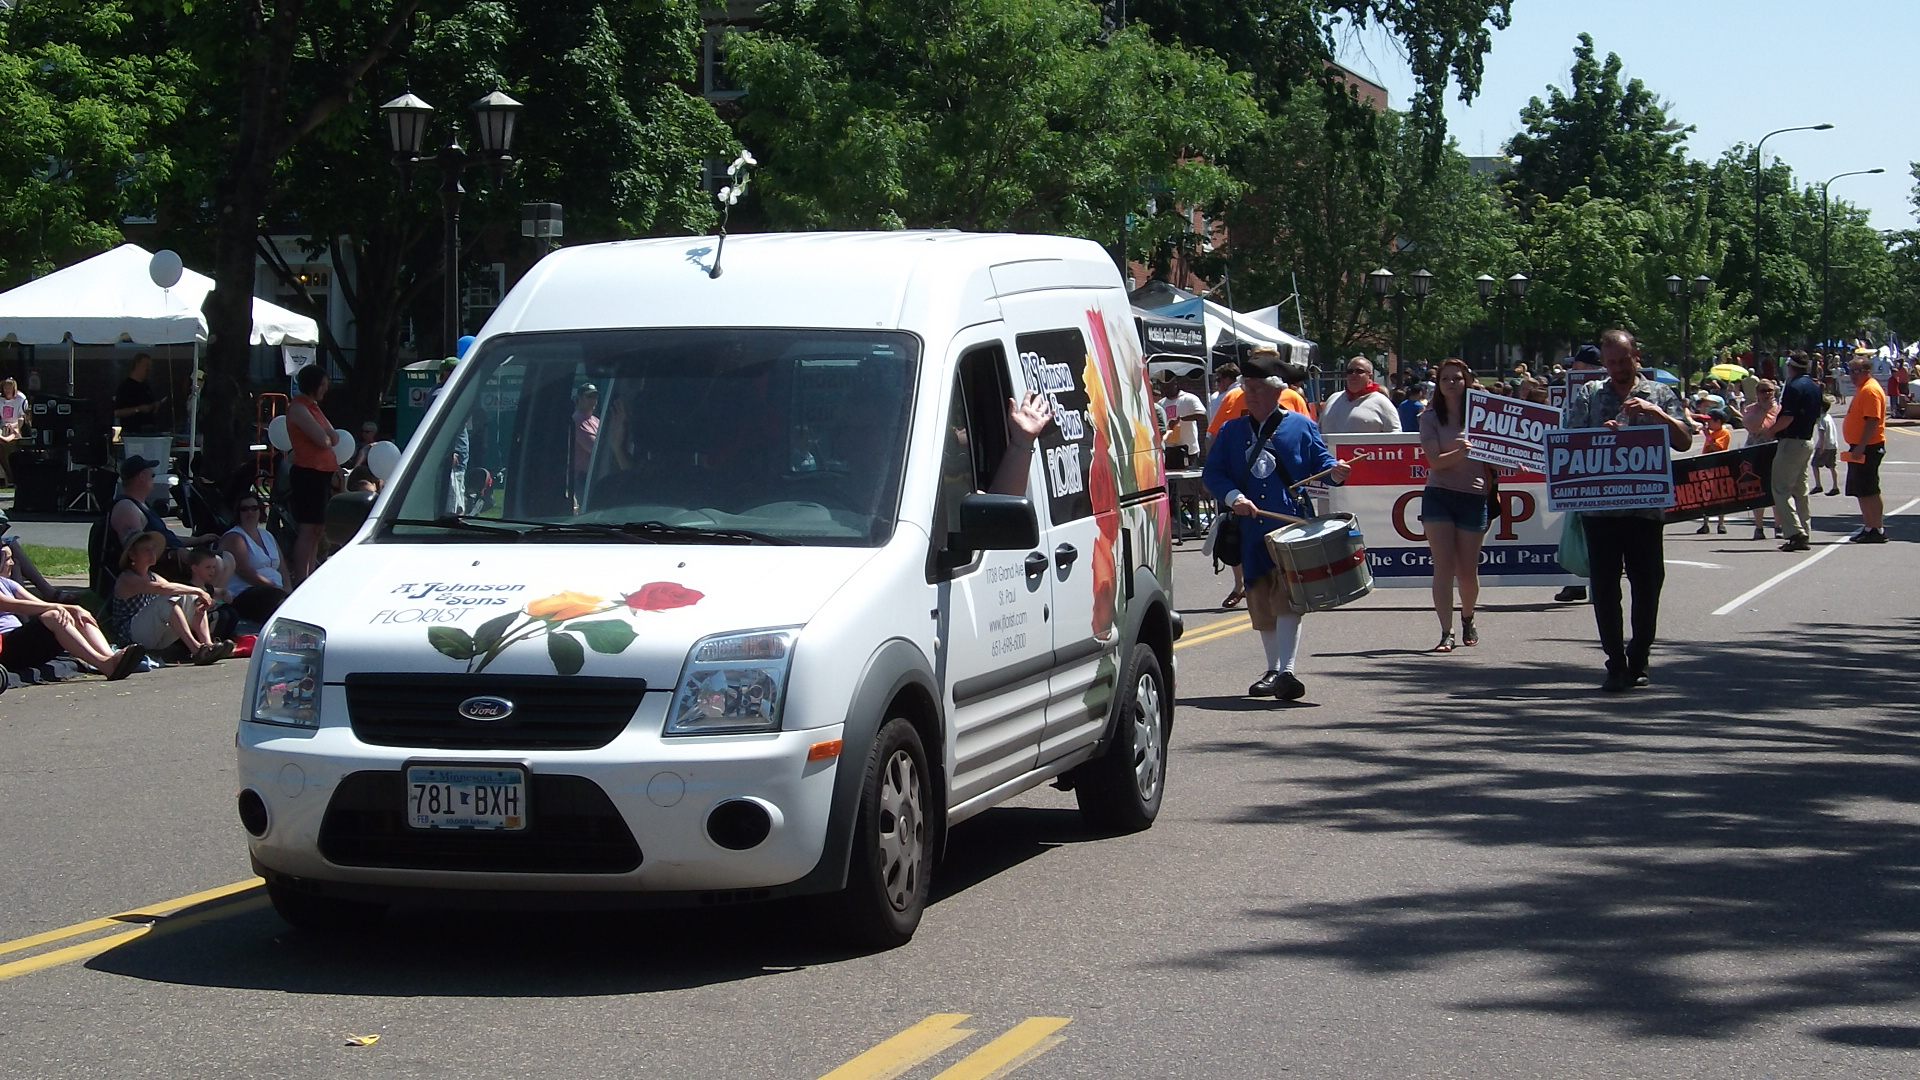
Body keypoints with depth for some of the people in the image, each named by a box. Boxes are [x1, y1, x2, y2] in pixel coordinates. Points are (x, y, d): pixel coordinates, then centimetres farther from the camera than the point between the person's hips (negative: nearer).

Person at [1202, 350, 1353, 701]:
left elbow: (1320, 462, 3)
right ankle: (1273, 670, 23)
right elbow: (1212, 473, 6)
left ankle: (1286, 673, -19)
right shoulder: (1232, 431, 15)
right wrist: (1233, 497, -12)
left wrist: (1334, 471, -20)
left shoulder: (1300, 427, 8)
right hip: (1251, 529, 4)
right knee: (1261, 601, 9)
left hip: (1292, 525, -4)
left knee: (1286, 596, -15)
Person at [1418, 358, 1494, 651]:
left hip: (1473, 497, 1)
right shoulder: (1430, 418, 3)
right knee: (1443, 566, -8)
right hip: (1438, 495, -1)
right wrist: (1460, 452, -26)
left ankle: (1467, 619, 34)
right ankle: (1446, 633, -9)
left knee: (1467, 569, 7)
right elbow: (1435, 460, -9)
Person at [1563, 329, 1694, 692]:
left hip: (1646, 508, -1)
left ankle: (1638, 661, 18)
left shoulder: (1660, 395, 8)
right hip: (1599, 508, 1)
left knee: (1648, 586, 3)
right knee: (1604, 587, -1)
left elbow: (1684, 442, -1)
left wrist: (1657, 413, -14)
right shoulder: (1588, 396, 10)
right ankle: (1615, 664, 6)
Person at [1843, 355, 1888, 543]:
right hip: (1860, 448, 11)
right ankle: (1868, 528, 19)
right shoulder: (1862, 389, 19)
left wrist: (1861, 446, -28)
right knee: (1861, 491, 13)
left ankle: (1878, 530, -9)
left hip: (1867, 448, -11)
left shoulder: (1870, 390, -15)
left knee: (1869, 490, -10)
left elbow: (1872, 421, -23)